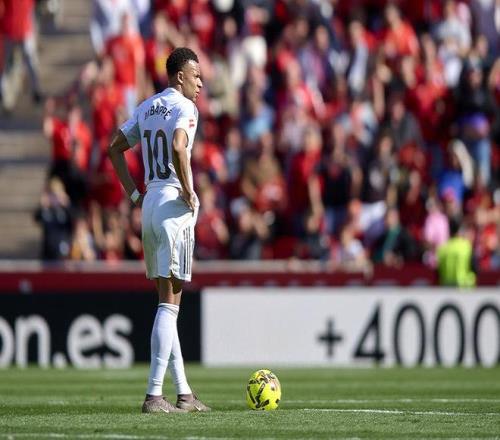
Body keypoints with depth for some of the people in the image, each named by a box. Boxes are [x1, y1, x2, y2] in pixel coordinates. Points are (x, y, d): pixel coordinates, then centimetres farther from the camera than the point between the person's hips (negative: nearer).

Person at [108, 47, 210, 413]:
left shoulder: (146, 108, 16)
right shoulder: (184, 108, -9)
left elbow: (115, 148, 21)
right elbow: (178, 147, -27)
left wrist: (135, 194, 19)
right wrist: (188, 192, -16)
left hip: (150, 203, 8)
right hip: (174, 204, -8)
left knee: (168, 302, 12)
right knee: (170, 303, -8)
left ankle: (184, 392, 14)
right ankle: (154, 395, -13)